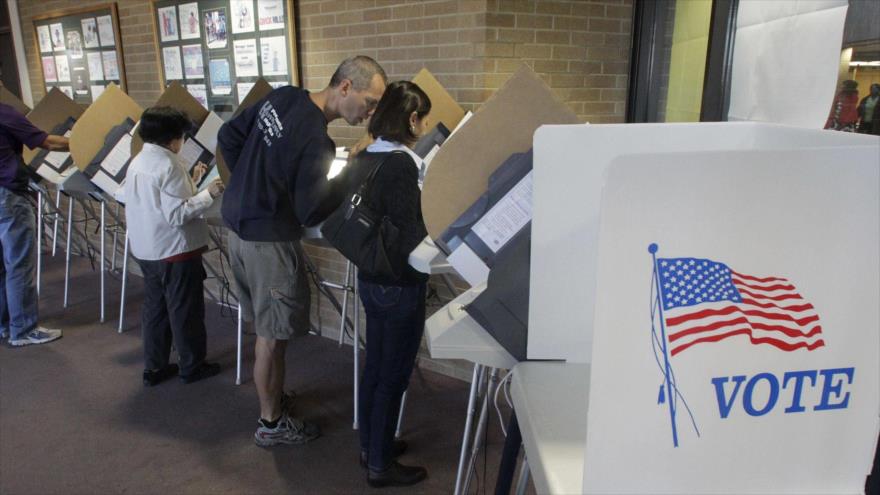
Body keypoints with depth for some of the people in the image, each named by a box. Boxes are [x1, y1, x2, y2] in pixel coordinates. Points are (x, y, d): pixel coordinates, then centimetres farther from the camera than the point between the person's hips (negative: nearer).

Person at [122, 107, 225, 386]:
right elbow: (177, 214, -23)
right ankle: (192, 367, 18)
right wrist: (208, 194, -17)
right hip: (175, 250, -8)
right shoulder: (168, 166, -19)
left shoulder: (137, 163, 7)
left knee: (154, 307, 17)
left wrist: (190, 182, 15)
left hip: (145, 250, 9)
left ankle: (154, 368, 26)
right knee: (185, 310, 5)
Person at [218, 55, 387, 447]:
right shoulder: (315, 142, -25)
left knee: (264, 326, 22)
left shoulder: (282, 97, 0)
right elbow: (311, 212, -20)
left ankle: (271, 395, 40)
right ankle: (271, 423, 23)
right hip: (269, 241, -9)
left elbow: (228, 137, 9)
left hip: (238, 223, 9)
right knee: (274, 336, 6)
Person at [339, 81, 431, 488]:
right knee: (393, 376, 6)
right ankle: (380, 465, 21)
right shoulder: (401, 164, -22)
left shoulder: (361, 161, 4)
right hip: (399, 285, -8)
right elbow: (410, 237, -24)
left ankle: (371, 445, 37)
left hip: (369, 278, 9)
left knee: (375, 366, 20)